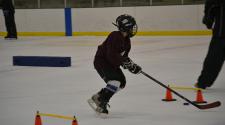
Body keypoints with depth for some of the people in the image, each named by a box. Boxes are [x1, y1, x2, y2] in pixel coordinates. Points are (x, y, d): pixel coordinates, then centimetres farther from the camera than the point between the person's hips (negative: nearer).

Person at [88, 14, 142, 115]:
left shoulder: (126, 40, 5)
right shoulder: (115, 37, -25)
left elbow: (123, 56, 10)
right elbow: (112, 56, -32)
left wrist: (132, 65, -5)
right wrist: (125, 61, -33)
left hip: (111, 63, 10)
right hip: (101, 60, -10)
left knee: (122, 82, 6)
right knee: (116, 79, -25)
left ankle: (97, 97, 16)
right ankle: (101, 103, -22)